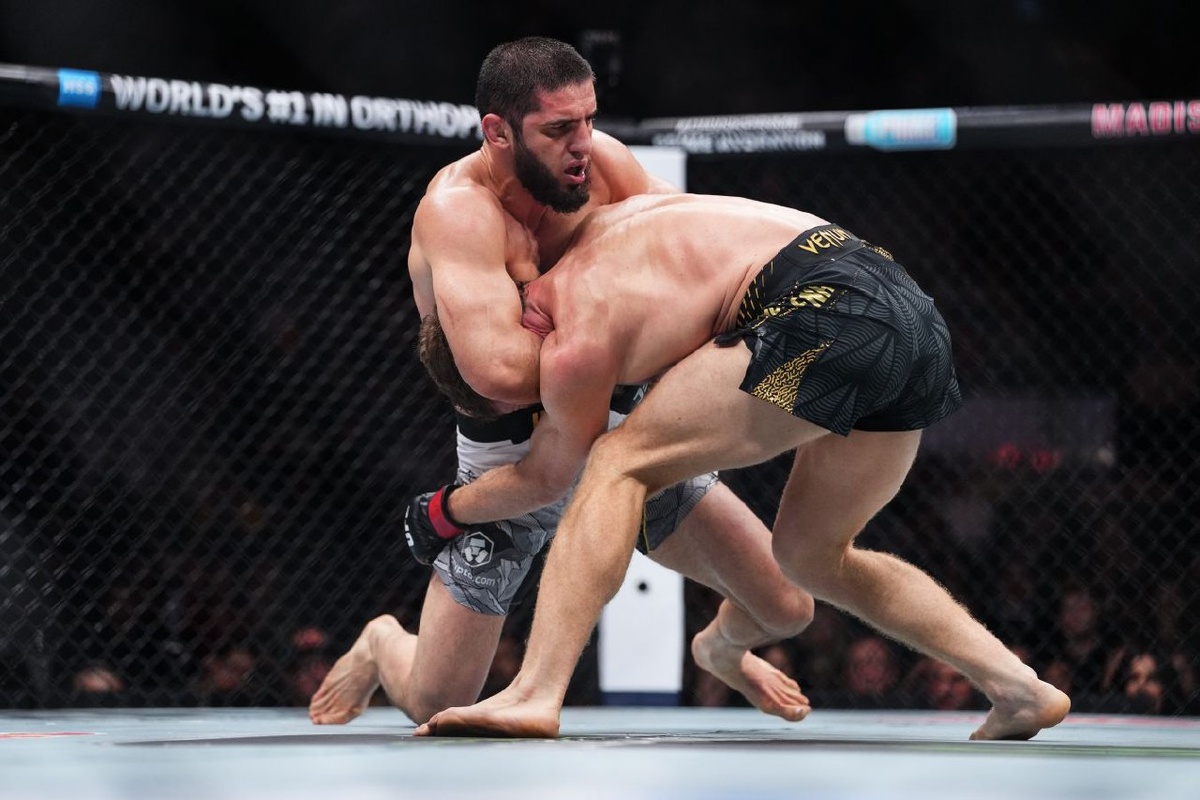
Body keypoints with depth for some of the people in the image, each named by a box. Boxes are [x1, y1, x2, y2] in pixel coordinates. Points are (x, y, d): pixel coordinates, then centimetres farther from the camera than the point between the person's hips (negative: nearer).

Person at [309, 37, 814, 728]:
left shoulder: (601, 161, -11)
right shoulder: (458, 209, -29)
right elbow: (501, 371, -41)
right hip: (512, 459, -5)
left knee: (787, 608, 3)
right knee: (434, 708, -2)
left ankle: (723, 649, 42)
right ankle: (382, 646, 37)